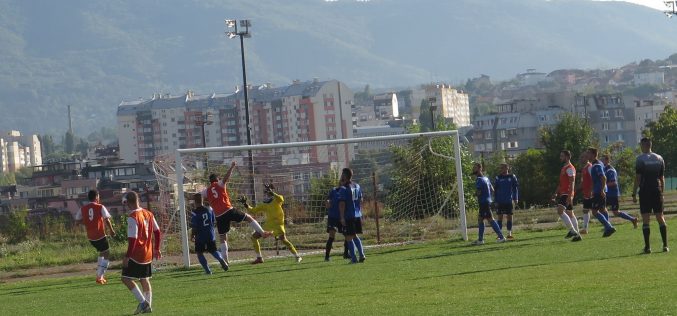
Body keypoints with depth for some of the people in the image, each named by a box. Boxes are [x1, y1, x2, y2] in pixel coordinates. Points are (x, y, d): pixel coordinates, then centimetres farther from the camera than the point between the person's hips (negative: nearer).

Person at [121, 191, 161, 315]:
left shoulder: (132, 217, -17)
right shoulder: (148, 214, 7)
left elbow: (132, 239, -21)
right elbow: (157, 232, 13)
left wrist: (127, 256, -18)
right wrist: (156, 249, 22)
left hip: (136, 255, -8)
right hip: (148, 254, 8)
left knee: (126, 278, -2)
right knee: (145, 280, 17)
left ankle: (143, 302, -11)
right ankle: (148, 305, 15)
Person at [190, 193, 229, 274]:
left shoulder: (195, 213, -15)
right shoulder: (209, 209, 2)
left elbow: (194, 227, -14)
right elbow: (214, 222, 10)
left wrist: (192, 235, 3)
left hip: (200, 237, -5)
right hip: (211, 235, 5)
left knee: (200, 253, 10)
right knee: (213, 251, 20)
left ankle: (207, 270, 0)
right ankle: (221, 259, -10)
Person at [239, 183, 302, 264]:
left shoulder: (276, 199, -4)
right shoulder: (263, 204, 11)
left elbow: (281, 200, -29)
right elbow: (253, 210, 16)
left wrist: (272, 193, -33)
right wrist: (245, 204, 4)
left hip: (278, 223, -7)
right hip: (268, 224, 7)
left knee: (283, 239, -25)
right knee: (254, 237, 4)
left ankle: (297, 256, -15)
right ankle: (259, 258, 12)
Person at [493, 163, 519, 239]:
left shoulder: (512, 177, 2)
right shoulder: (498, 178, 3)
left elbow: (516, 188, 4)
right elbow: (495, 190, 5)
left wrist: (515, 199, -4)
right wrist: (496, 201, -1)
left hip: (509, 201, 0)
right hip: (500, 201, 0)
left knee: (509, 217, 4)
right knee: (500, 217, -1)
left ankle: (509, 233, 11)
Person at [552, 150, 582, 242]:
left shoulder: (570, 168, -11)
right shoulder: (564, 168, 19)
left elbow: (572, 183, -19)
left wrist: (570, 196, -26)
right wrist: (556, 193, 22)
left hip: (567, 194, -10)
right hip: (562, 193, 10)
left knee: (560, 211, -21)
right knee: (570, 214, 11)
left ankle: (572, 230, -20)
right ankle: (576, 234, 14)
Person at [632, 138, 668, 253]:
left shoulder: (640, 159, -6)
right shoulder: (659, 158, 9)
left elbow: (638, 178, -9)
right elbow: (662, 178, 11)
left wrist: (634, 194, -6)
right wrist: (662, 193, 16)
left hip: (645, 191, -4)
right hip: (657, 191, 4)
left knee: (646, 220, -2)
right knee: (660, 218, 8)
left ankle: (647, 247, -5)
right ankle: (665, 245, 3)